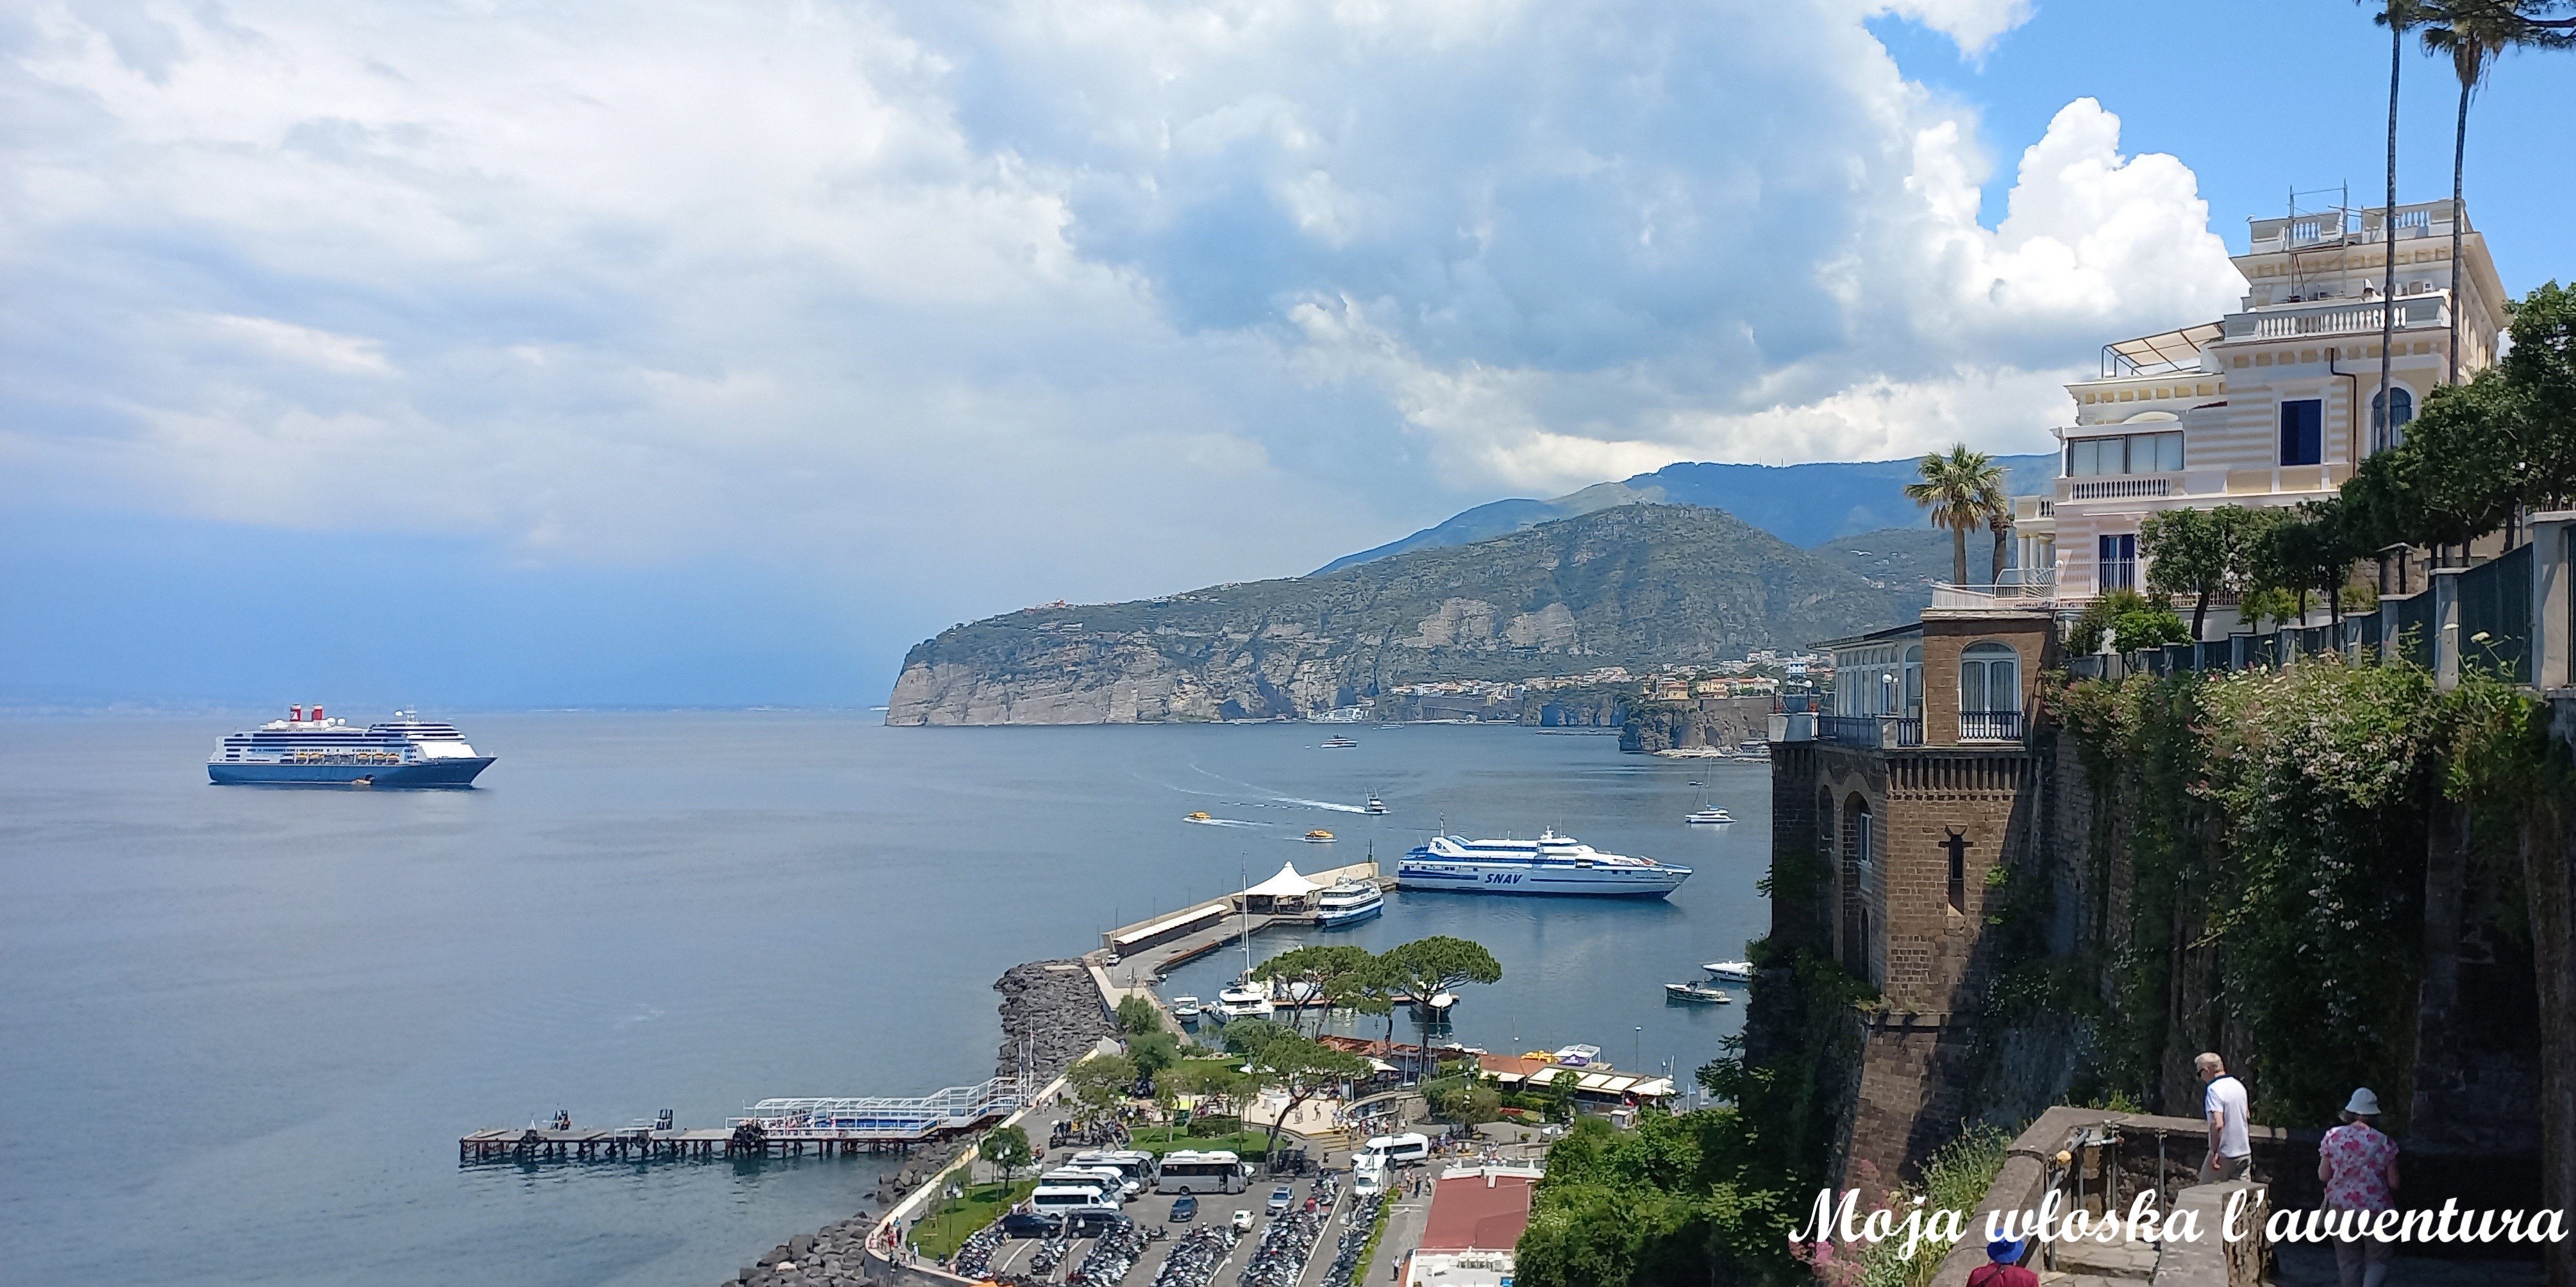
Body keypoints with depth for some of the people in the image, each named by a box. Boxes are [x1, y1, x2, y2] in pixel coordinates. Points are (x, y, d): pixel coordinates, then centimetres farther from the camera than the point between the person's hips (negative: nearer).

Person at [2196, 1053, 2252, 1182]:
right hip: (2244, 1153, 7)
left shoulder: (2214, 1090, -18)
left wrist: (2214, 1151, -22)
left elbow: (2218, 1124, -27)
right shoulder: (2239, 1085, 9)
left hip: (2224, 1156, -7)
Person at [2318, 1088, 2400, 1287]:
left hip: (2341, 1208, 2)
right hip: (2375, 1209, -2)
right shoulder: (2385, 1143, -10)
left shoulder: (2332, 1137, -6)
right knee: (2378, 1260, 10)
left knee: (2348, 1260, 15)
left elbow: (2323, 1176, -1)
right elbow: (2394, 1183, -5)